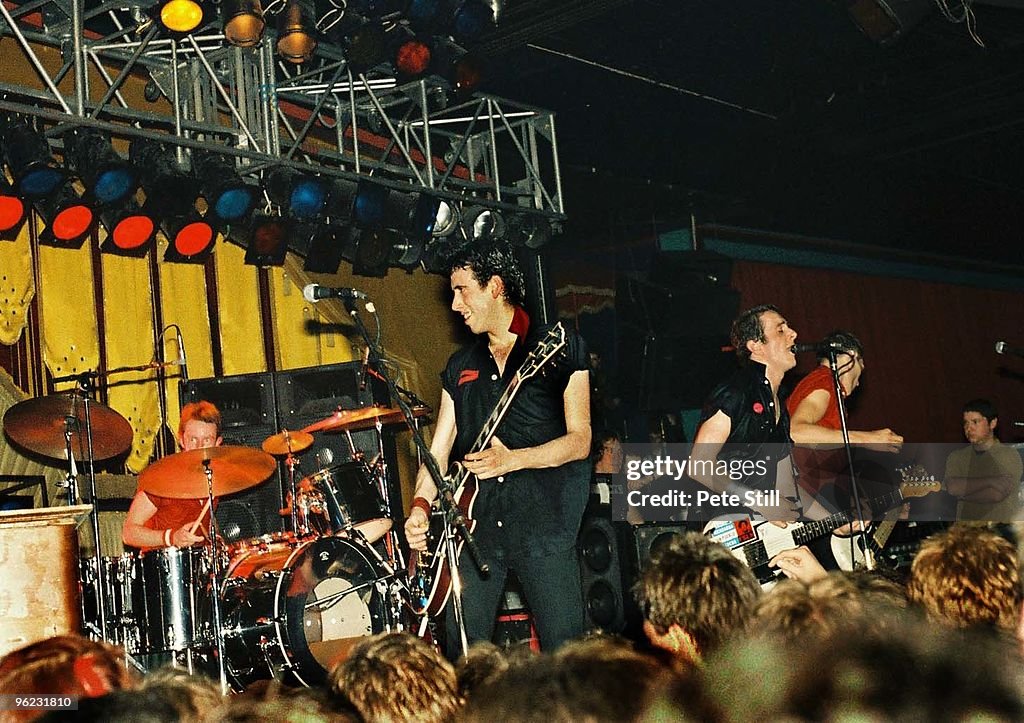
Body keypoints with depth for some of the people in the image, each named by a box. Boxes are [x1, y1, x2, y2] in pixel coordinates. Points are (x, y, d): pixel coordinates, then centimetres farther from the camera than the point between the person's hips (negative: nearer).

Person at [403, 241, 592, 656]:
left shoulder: (560, 348, 1)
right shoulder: (460, 367, 16)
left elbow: (580, 441, -5)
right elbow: (439, 448, 12)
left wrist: (512, 459, -19)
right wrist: (421, 506, -6)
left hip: (544, 524, -4)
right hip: (476, 525, 5)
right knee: (463, 655, 4)